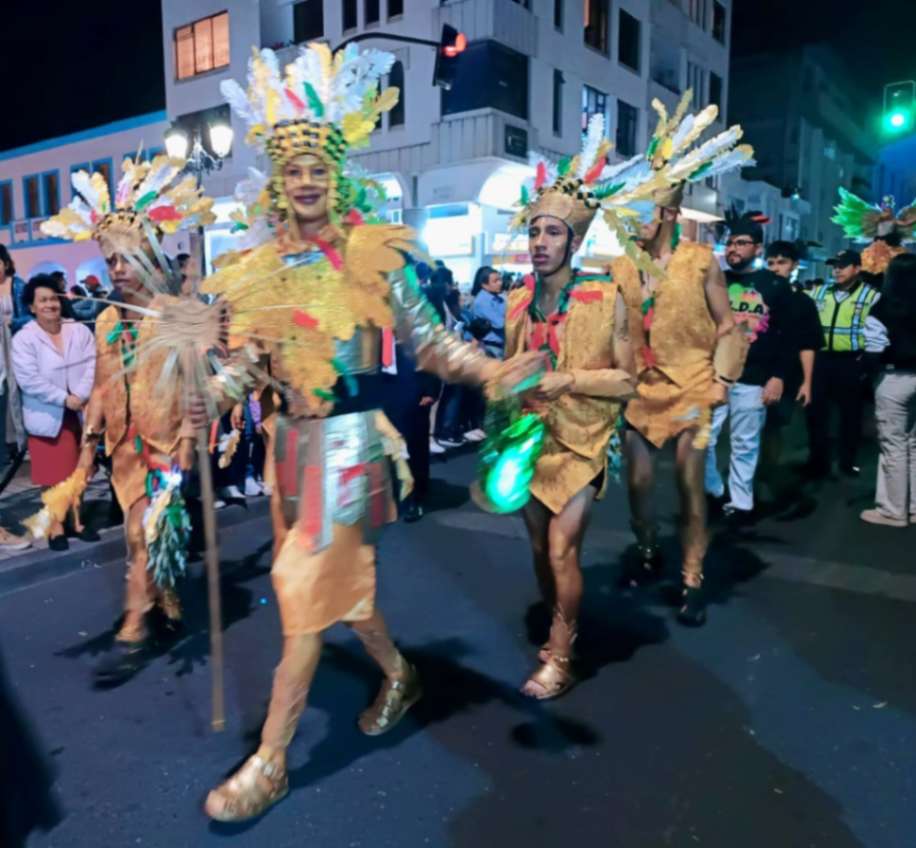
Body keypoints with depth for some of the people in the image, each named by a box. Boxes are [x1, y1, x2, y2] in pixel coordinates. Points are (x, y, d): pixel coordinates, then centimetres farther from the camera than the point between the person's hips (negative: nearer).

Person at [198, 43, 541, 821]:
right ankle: (399, 675, 41)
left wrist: (493, 371, -21)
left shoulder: (374, 253, -5)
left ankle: (270, 760, 7)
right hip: (292, 435, 6)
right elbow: (243, 355, 9)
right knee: (341, 571, 16)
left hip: (349, 435, -5)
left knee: (306, 583, -6)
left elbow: (427, 340, -6)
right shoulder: (262, 267, 8)